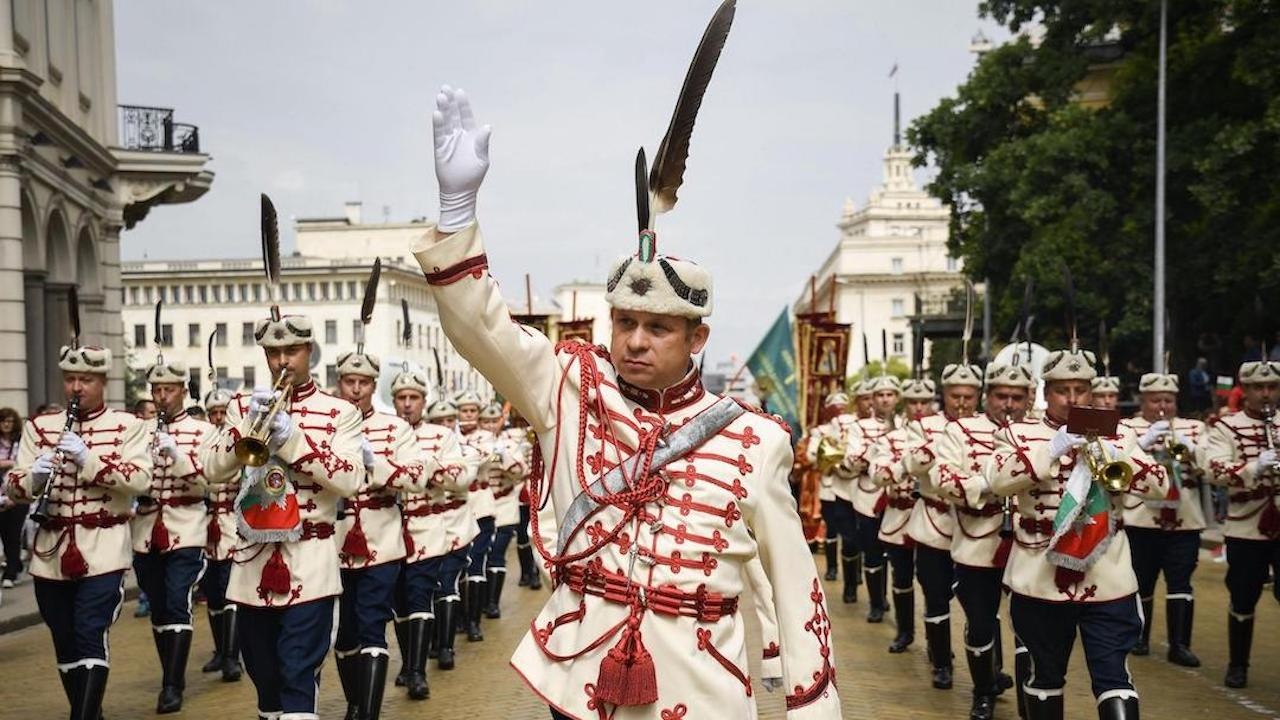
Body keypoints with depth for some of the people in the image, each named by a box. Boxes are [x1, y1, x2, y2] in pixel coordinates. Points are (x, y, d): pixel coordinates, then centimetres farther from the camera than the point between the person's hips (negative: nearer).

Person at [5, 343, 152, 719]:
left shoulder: (128, 426, -1)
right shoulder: (38, 426, 8)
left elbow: (140, 479, -13)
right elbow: (13, 488, 4)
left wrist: (88, 459, -24)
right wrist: (35, 476, -19)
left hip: (103, 550, -4)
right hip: (51, 550, 4)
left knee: (90, 635, -10)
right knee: (64, 641, 12)